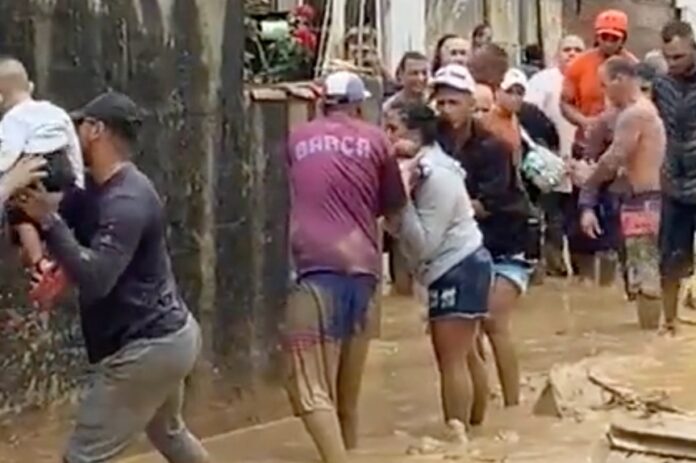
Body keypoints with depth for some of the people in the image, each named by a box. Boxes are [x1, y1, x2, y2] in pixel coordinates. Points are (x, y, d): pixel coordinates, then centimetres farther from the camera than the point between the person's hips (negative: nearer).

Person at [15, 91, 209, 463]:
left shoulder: (127, 201, -23)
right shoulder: (95, 189, 8)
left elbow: (94, 279, -32)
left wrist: (49, 220, -32)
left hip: (147, 346, -11)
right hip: (166, 335, 11)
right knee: (168, 432, 31)